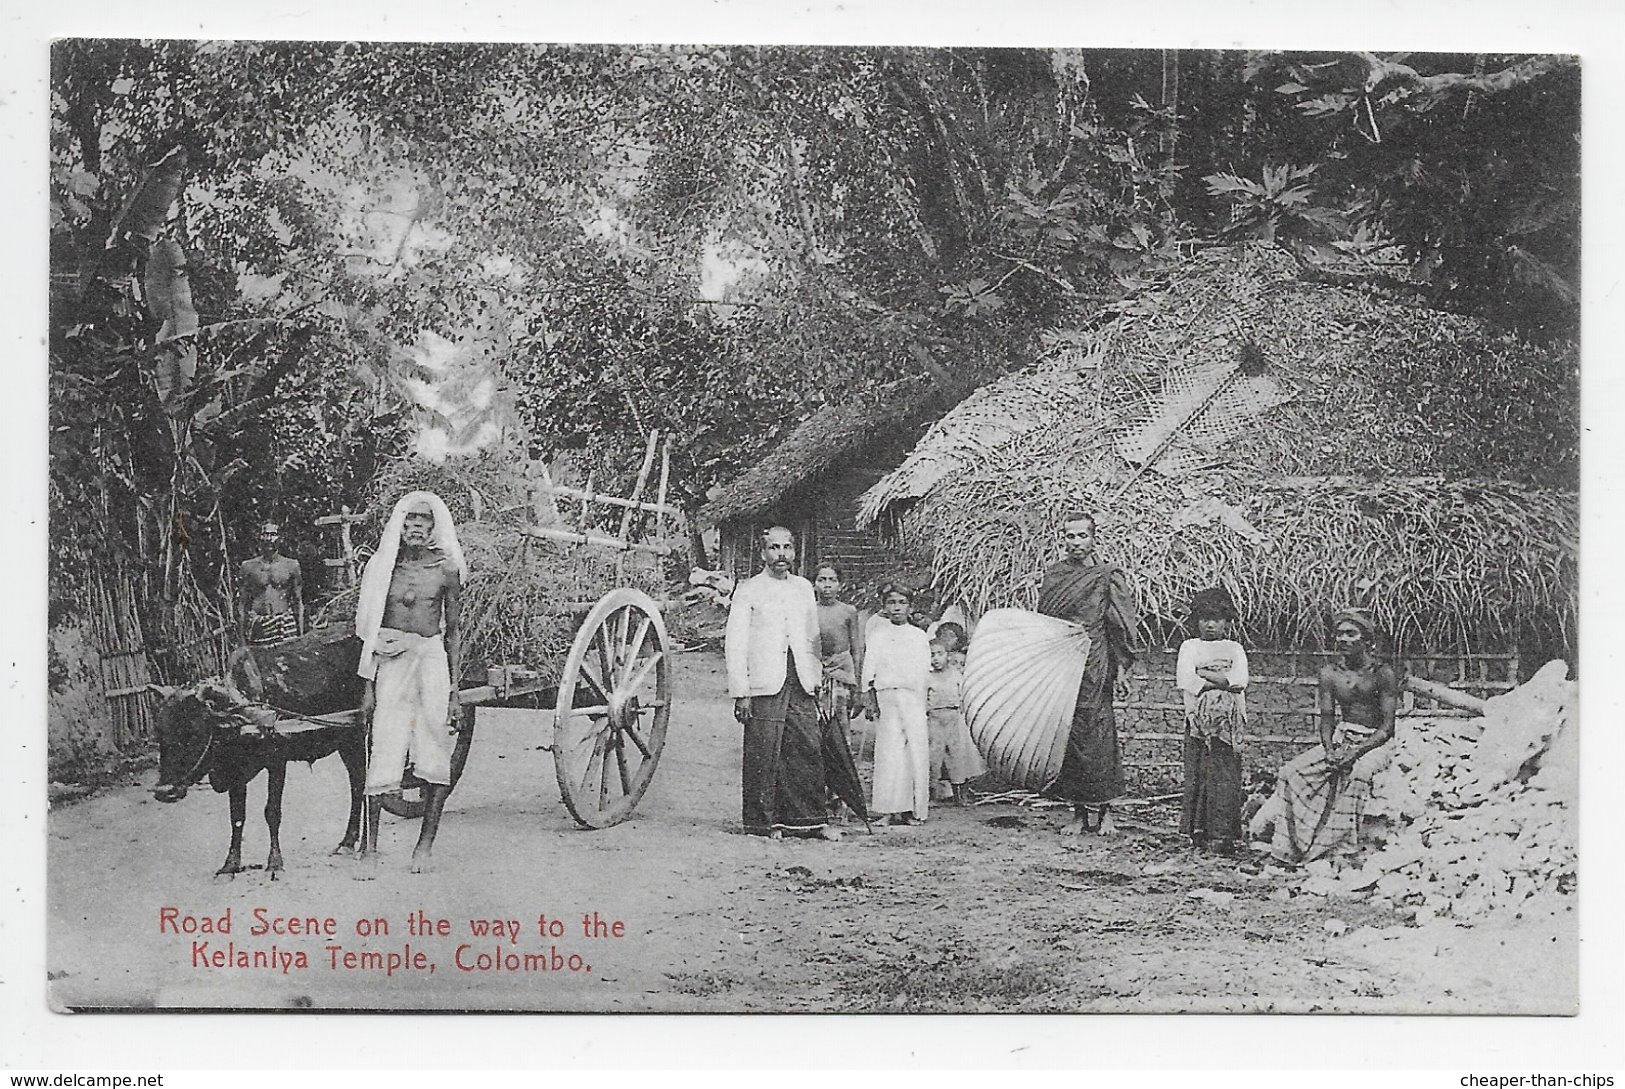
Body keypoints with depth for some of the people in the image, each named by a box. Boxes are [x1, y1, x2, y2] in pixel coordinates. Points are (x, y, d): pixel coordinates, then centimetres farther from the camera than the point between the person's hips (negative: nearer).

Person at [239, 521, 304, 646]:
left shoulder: (291, 565, 8)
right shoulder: (249, 566, 8)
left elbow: (298, 601, 11)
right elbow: (242, 602, 10)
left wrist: (301, 633, 5)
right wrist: (241, 634, 4)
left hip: (285, 624, 0)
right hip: (257, 626, 0)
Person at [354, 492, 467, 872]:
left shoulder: (445, 569, 4)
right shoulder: (382, 566, 5)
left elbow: (454, 631, 7)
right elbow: (370, 631, 9)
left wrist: (454, 692, 3)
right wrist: (368, 685, 3)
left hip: (432, 659, 0)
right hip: (390, 663, 0)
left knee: (435, 758, -1)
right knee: (382, 758, -6)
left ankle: (425, 846, 9)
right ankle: (369, 844, 2)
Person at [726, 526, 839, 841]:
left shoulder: (804, 587, 18)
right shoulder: (748, 590, 4)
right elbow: (735, 643, -1)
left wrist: (817, 679, 13)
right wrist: (740, 692, -9)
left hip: (802, 684, 4)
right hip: (764, 685, -4)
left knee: (810, 750, -2)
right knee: (763, 756, -5)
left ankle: (809, 820, 5)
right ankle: (762, 821, 4)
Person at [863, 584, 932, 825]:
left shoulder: (920, 637, 13)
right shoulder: (877, 634, 9)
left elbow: (926, 674, 13)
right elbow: (868, 671, 6)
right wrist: (870, 700, -3)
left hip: (914, 699, 2)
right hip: (885, 695, -2)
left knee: (916, 751, -5)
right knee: (889, 752, -7)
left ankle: (912, 810, 0)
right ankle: (888, 810, -6)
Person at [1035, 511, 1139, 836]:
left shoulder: (1108, 577, -1)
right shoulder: (1053, 575, 12)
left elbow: (1121, 625, -2)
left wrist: (1122, 666, -7)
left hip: (1094, 667, -4)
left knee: (1094, 735, -5)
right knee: (1065, 736, 2)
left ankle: (1104, 811, 7)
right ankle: (1078, 813, 9)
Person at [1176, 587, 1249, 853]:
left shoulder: (1234, 649, 17)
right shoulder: (1190, 646, 14)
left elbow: (1240, 681, -1)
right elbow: (1185, 682, -3)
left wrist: (1203, 674, -5)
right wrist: (1220, 682, -6)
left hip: (1229, 721, 1)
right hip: (1199, 718, -1)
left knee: (1226, 776, -6)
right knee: (1197, 774, -6)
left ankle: (1222, 834, -6)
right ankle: (1198, 831, -3)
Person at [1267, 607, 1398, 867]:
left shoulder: (1383, 673, -10)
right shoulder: (1330, 673, 4)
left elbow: (1388, 727, -13)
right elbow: (1327, 719, 4)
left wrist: (1356, 752, -25)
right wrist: (1330, 751, -17)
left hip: (1375, 743, -5)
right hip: (1340, 740, 5)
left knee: (1355, 774, -38)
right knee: (1292, 771, -17)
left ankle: (1342, 848, -32)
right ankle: (1292, 847, -17)